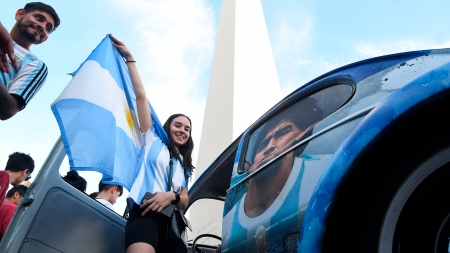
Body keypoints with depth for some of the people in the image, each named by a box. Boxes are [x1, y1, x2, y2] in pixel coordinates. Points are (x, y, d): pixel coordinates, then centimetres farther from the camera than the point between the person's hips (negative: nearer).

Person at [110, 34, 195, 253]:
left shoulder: (183, 165, 28)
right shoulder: (154, 141, 16)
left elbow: (185, 200, 17)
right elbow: (140, 96, 11)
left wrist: (172, 196, -6)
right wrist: (129, 59, 9)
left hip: (172, 221, 6)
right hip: (145, 214, -5)